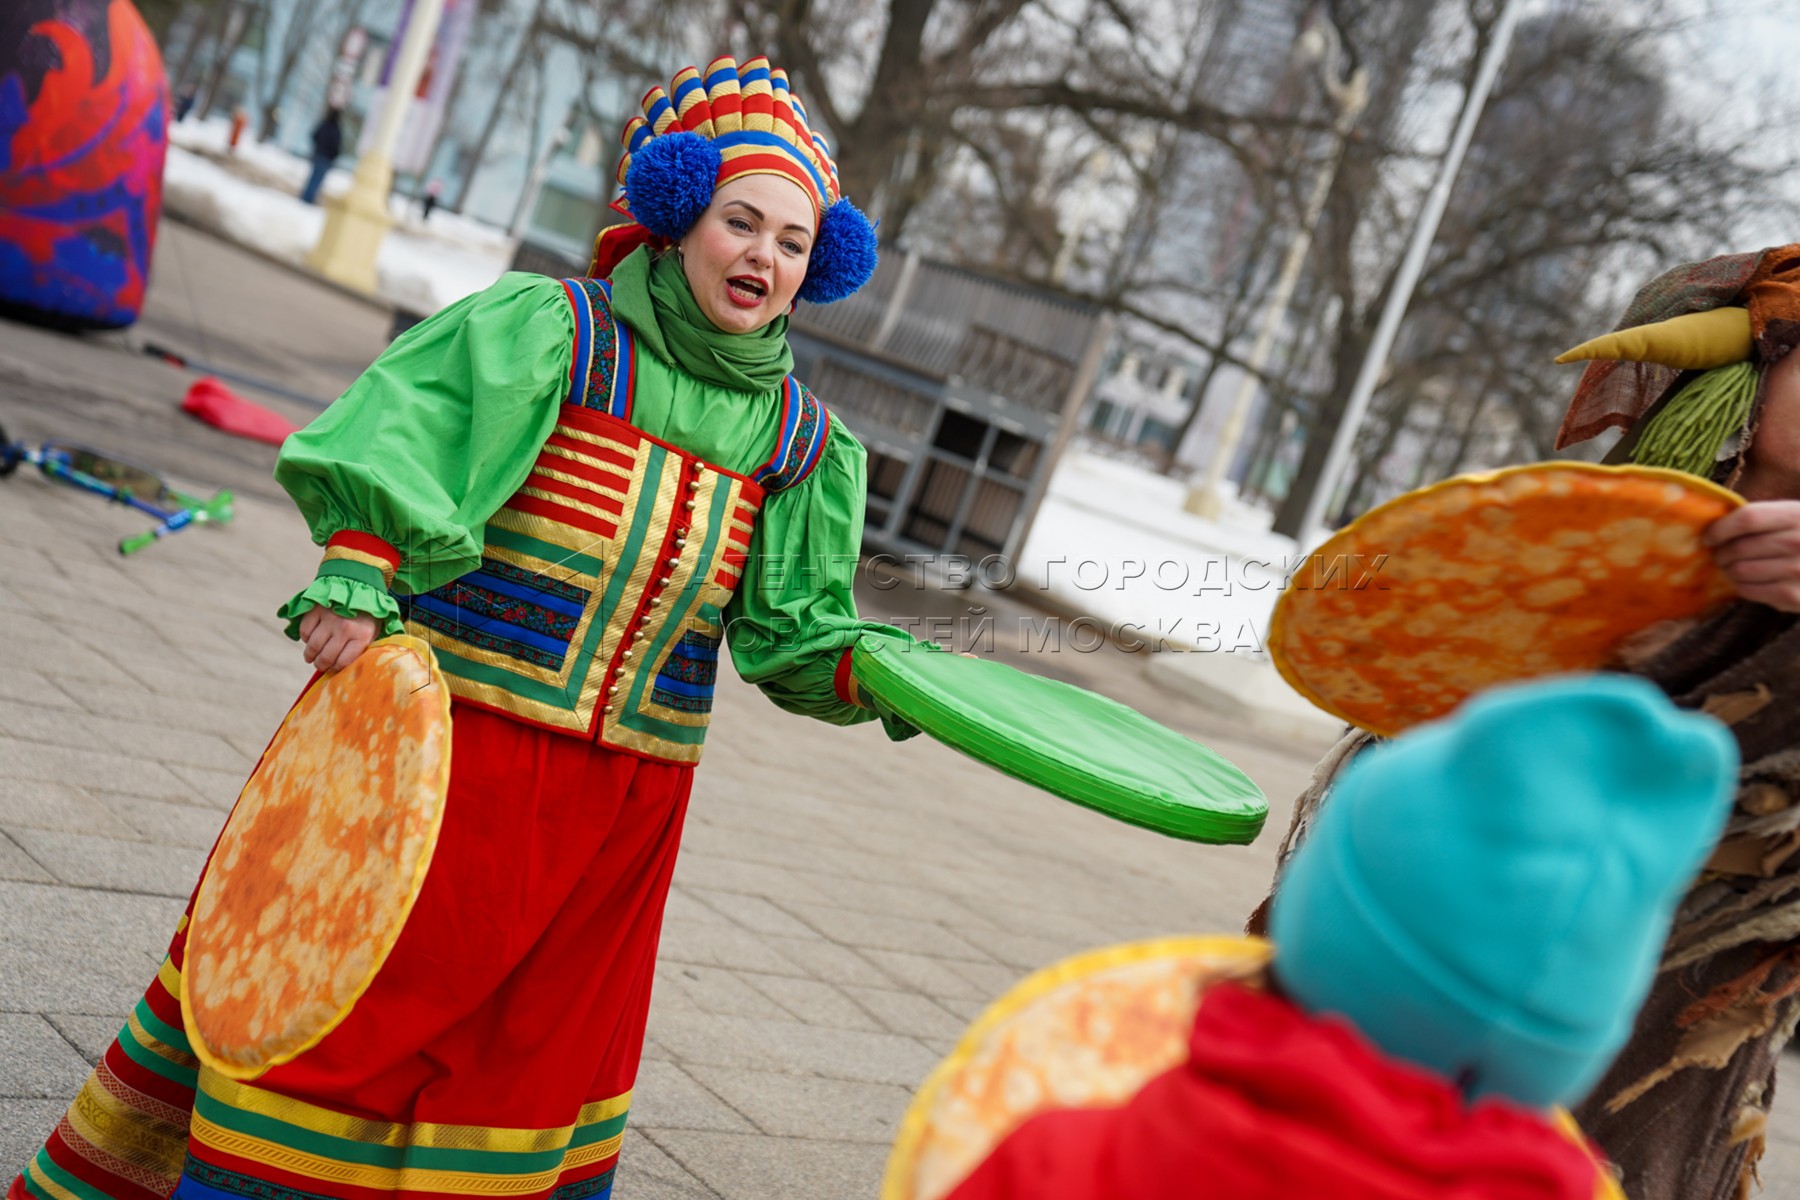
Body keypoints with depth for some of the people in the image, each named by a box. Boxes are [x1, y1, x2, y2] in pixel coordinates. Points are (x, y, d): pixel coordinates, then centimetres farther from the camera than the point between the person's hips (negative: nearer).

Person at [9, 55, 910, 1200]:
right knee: (347, 997, 4)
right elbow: (398, 442, -15)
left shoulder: (799, 438, 8)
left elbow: (793, 630, 10)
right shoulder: (547, 328, -7)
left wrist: (876, 672, -8)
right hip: (447, 735, -4)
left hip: (623, 794, 5)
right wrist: (357, 578, -29)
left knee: (542, 1031, 16)